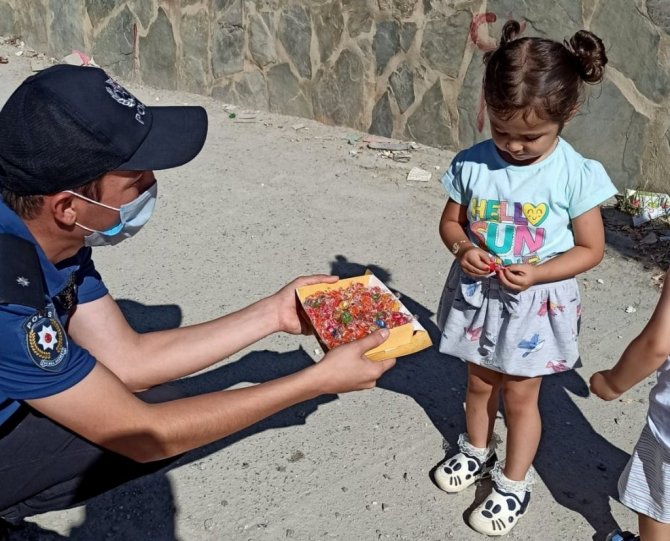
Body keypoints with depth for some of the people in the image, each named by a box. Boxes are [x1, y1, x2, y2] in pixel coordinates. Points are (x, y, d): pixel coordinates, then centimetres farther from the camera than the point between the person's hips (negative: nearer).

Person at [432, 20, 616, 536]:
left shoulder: (576, 175, -19)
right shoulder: (472, 163, -12)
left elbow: (591, 248, -11)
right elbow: (450, 221, 1)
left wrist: (538, 273, -25)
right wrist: (463, 249, -20)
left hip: (536, 303, -3)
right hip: (478, 295, 3)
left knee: (519, 396, 11)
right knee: (479, 382, 22)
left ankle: (515, 484, 32)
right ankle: (477, 451, 48)